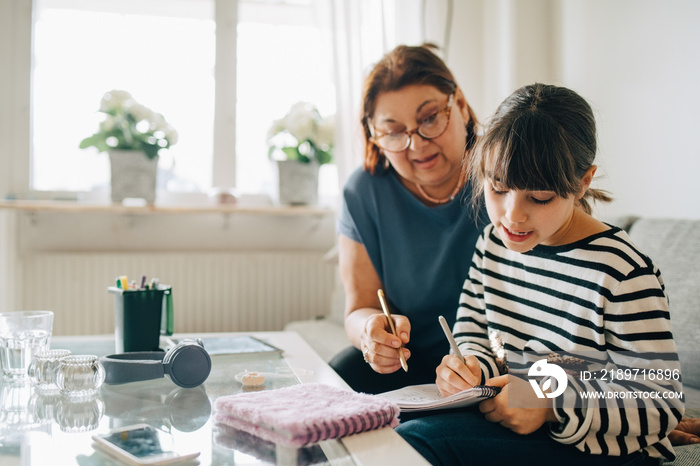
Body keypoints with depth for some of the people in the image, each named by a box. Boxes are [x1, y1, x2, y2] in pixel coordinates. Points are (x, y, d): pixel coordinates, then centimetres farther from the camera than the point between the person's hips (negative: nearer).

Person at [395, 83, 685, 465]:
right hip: (499, 414, 6)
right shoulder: (493, 243, 1)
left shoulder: (623, 274, -20)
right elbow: (471, 332, 14)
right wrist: (471, 368, -9)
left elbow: (660, 404, -15)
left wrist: (553, 405, -26)